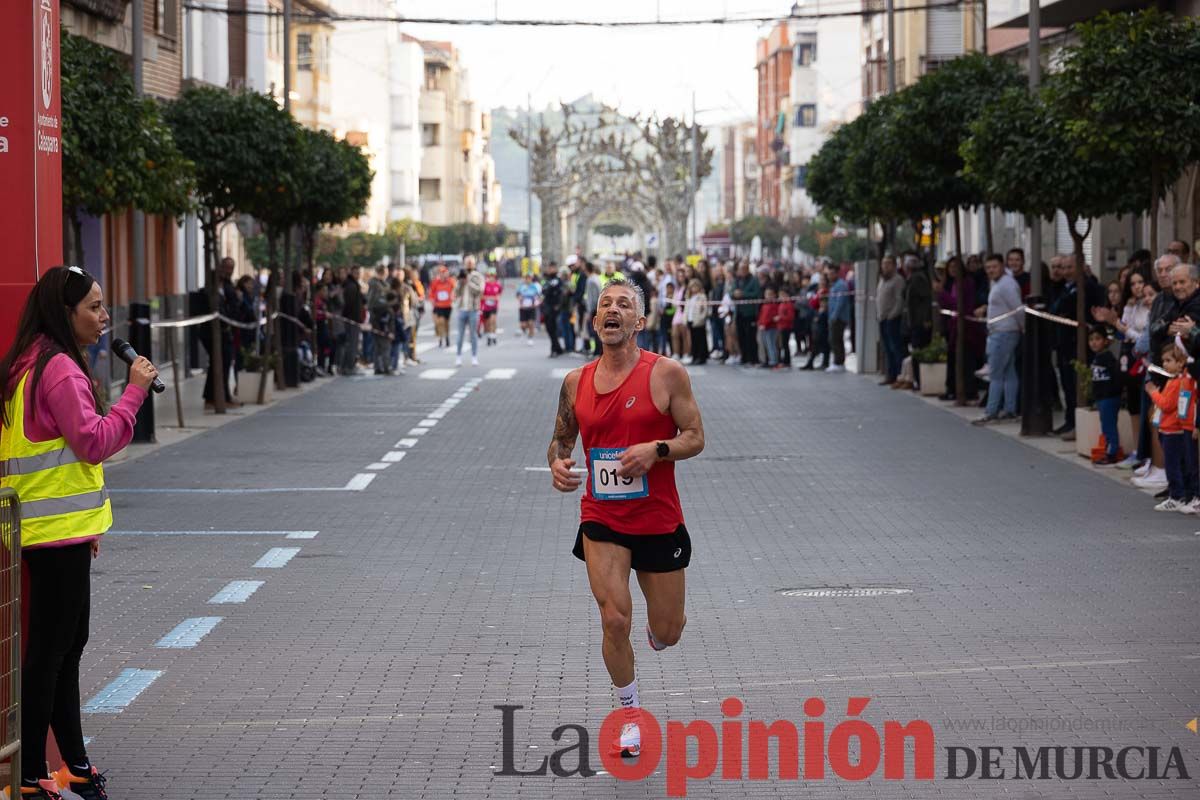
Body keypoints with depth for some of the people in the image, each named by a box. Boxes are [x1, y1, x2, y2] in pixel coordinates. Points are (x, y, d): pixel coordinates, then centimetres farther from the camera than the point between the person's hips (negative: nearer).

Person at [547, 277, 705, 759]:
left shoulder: (666, 374, -8)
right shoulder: (576, 381, 2)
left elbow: (695, 438, -6)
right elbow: (561, 438, 15)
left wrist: (657, 450, -24)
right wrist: (557, 463, -8)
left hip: (660, 522, -1)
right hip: (601, 521, 1)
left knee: (665, 634, 7)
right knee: (615, 621, -12)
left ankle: (663, 622, 47)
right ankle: (629, 714, 10)